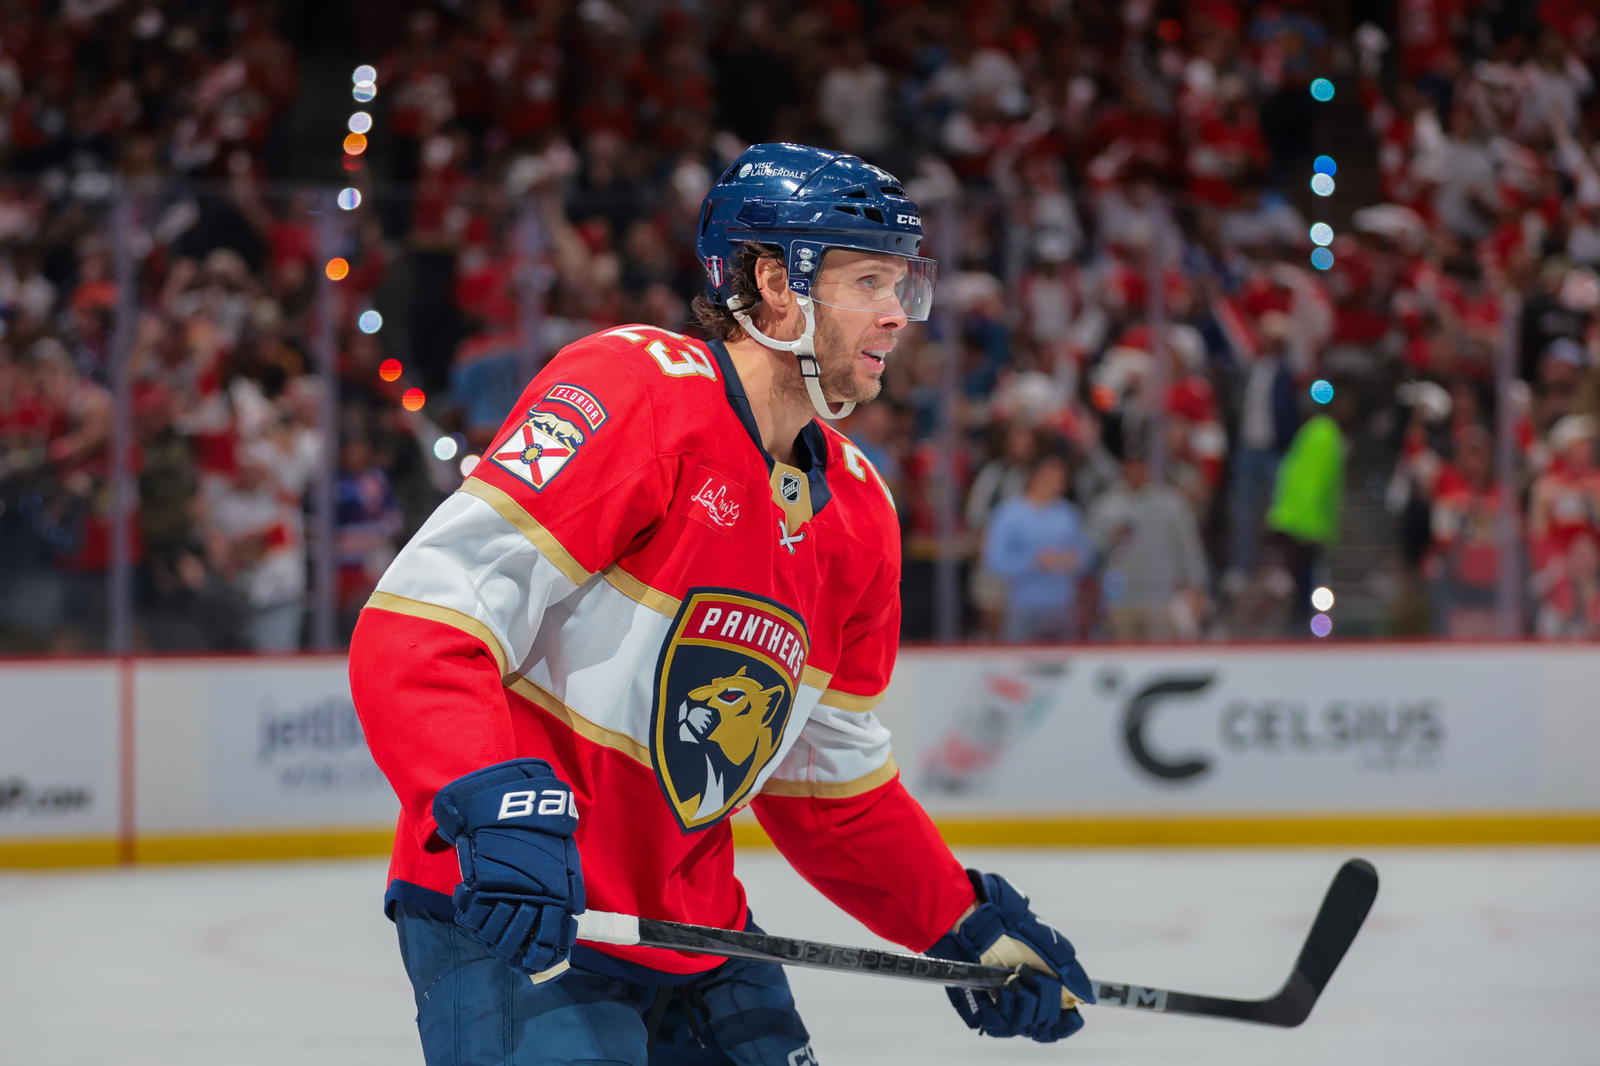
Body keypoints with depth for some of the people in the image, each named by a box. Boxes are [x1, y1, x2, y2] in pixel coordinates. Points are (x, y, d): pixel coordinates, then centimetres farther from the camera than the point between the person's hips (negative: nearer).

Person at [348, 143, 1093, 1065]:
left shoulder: (857, 511, 10)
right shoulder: (632, 391, -16)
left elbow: (832, 782, 19)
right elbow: (415, 627, -23)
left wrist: (968, 927, 10)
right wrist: (498, 807, -35)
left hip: (691, 925, 9)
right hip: (505, 920, -8)